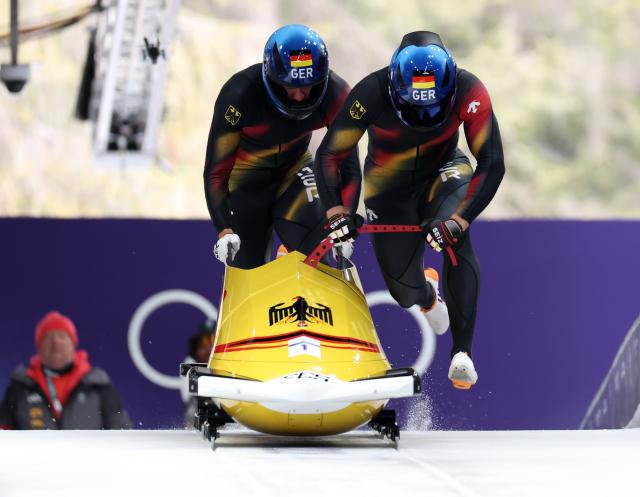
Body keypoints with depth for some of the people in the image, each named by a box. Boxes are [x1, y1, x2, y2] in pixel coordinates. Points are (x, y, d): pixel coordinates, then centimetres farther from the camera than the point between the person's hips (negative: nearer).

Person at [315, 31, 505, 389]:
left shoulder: (469, 93, -30)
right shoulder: (373, 94, -31)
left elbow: (492, 165, -29)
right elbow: (329, 155, -24)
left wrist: (458, 221, -41)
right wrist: (337, 211, -39)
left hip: (443, 173, 0)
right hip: (389, 187, 1)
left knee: (455, 238, -32)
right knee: (405, 292, 1)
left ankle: (462, 352, -27)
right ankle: (427, 292, 43)